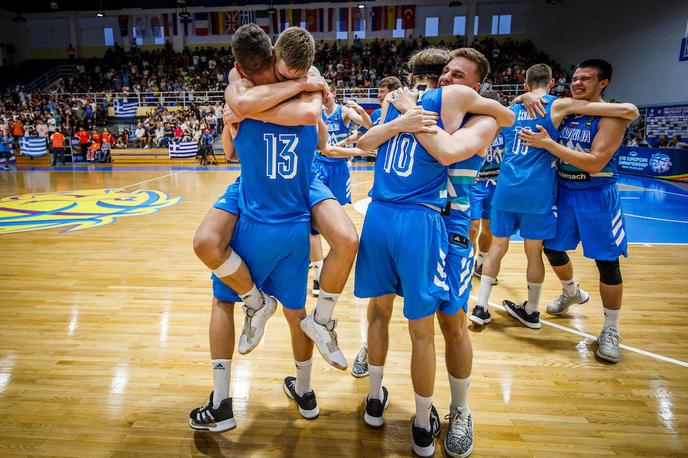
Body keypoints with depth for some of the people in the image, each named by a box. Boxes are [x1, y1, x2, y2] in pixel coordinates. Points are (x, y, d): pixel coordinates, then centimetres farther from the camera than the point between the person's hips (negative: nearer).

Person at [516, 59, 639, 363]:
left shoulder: (611, 117, -14)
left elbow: (595, 163, -26)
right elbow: (532, 97, 16)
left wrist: (548, 143, -27)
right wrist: (529, 98, -10)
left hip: (596, 197, -5)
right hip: (564, 192, 6)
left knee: (607, 262, 0)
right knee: (552, 248, 14)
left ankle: (611, 331, 16)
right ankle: (571, 292, 44)